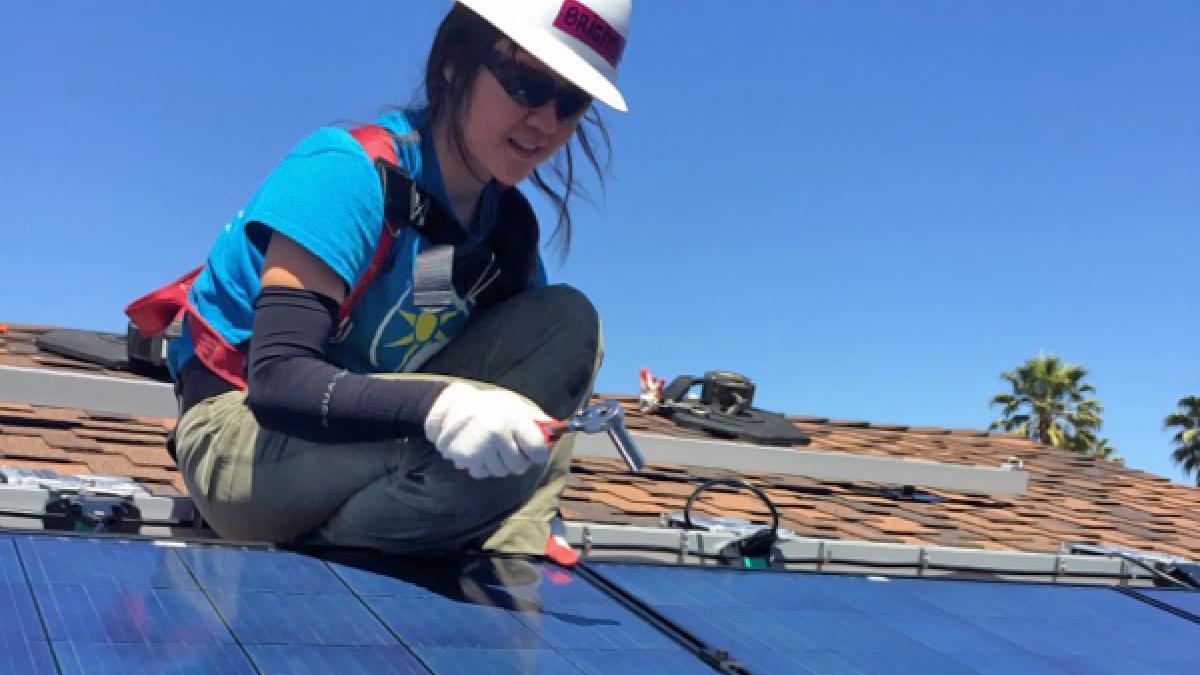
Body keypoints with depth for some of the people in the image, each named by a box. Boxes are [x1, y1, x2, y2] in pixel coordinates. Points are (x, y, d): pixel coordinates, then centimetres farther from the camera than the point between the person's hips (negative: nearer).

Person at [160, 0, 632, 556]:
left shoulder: (512, 229, 0)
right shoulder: (347, 171, -21)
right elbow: (276, 381, -30)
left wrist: (530, 526, -20)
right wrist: (439, 404, -47)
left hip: (367, 443, 7)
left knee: (562, 323, -10)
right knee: (484, 447, -32)